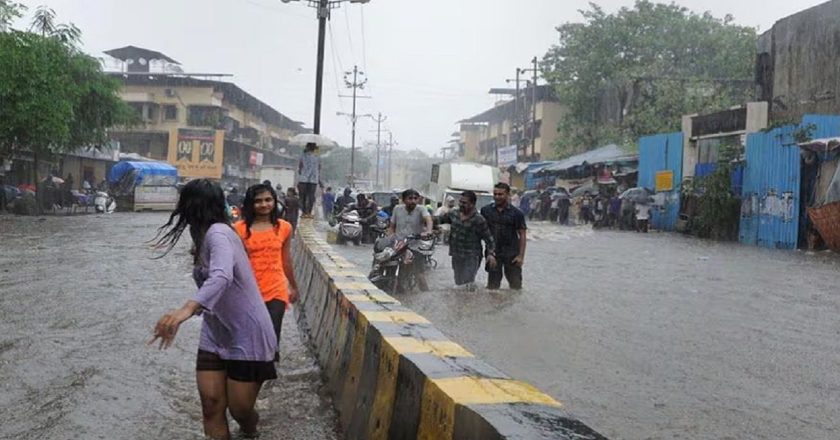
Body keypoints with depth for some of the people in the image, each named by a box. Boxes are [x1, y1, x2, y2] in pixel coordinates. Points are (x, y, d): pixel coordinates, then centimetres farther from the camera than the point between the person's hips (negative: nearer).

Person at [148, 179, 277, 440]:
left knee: (240, 409, 4)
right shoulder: (207, 235, 8)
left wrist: (187, 309, -54)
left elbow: (222, 277, -41)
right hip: (216, 333, 8)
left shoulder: (218, 233, -21)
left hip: (246, 336, -8)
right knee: (211, 403, 0)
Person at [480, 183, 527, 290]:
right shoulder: (486, 210, 3)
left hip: (512, 255, -2)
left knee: (515, 283, 3)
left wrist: (521, 256, -9)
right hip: (492, 253, 2)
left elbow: (522, 235, -3)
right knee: (492, 284, 9)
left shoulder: (516, 213, -3)